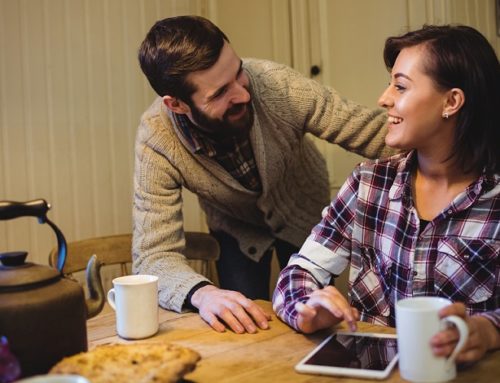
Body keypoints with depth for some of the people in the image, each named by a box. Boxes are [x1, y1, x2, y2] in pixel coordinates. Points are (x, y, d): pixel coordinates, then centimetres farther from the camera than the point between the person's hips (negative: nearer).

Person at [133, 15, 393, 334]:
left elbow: (373, 131, -27)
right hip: (236, 230, 0)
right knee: (242, 329, -3)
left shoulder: (275, 84, -35)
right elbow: (154, 254, -34)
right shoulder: (157, 140, -34)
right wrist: (202, 293, -54)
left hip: (305, 215, 1)